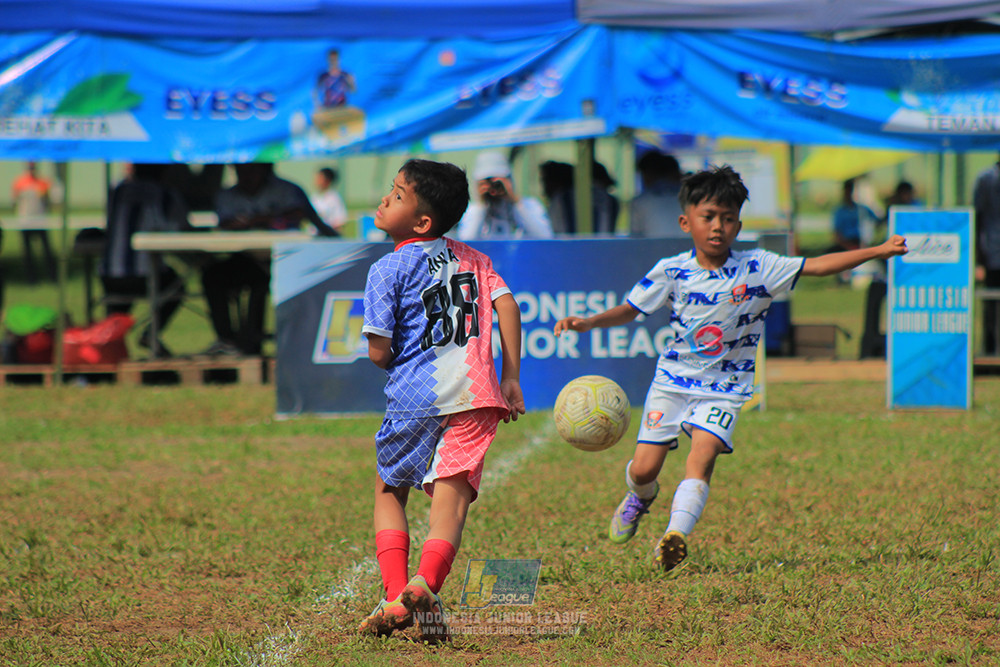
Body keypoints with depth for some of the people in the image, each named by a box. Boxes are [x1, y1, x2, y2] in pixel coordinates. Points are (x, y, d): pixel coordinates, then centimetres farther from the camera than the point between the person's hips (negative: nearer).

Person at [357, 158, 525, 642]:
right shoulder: (471, 258, 16)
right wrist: (511, 379, 6)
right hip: (476, 394, 3)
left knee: (389, 491, 17)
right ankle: (426, 581, -31)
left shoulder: (388, 270, -1)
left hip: (416, 398, -3)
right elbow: (506, 304, 5)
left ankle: (395, 596, 3)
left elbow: (379, 352, -5)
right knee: (451, 497, -4)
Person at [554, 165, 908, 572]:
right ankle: (640, 495, 37)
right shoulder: (671, 272, -5)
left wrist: (878, 251, -14)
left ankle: (675, 534, -34)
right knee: (643, 469, 1)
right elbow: (630, 310, 3)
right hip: (673, 379, 1)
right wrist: (588, 323, -14)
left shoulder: (757, 269, -7)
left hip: (725, 387, -1)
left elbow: (816, 266, -8)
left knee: (701, 457, -23)